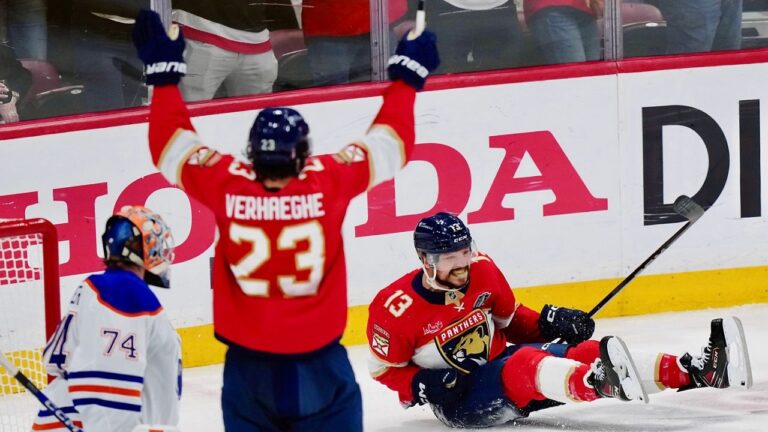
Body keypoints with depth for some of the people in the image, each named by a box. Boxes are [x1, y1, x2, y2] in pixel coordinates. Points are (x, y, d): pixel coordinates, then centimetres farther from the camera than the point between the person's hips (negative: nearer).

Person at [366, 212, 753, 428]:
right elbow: (384, 368, -4)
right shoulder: (397, 307, -16)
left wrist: (546, 324, 0)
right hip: (459, 398, -7)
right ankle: (598, 385, -73)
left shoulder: (482, 270, 1)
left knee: (585, 352, -17)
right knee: (525, 365, -38)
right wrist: (420, 386, -21)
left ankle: (696, 372, -33)